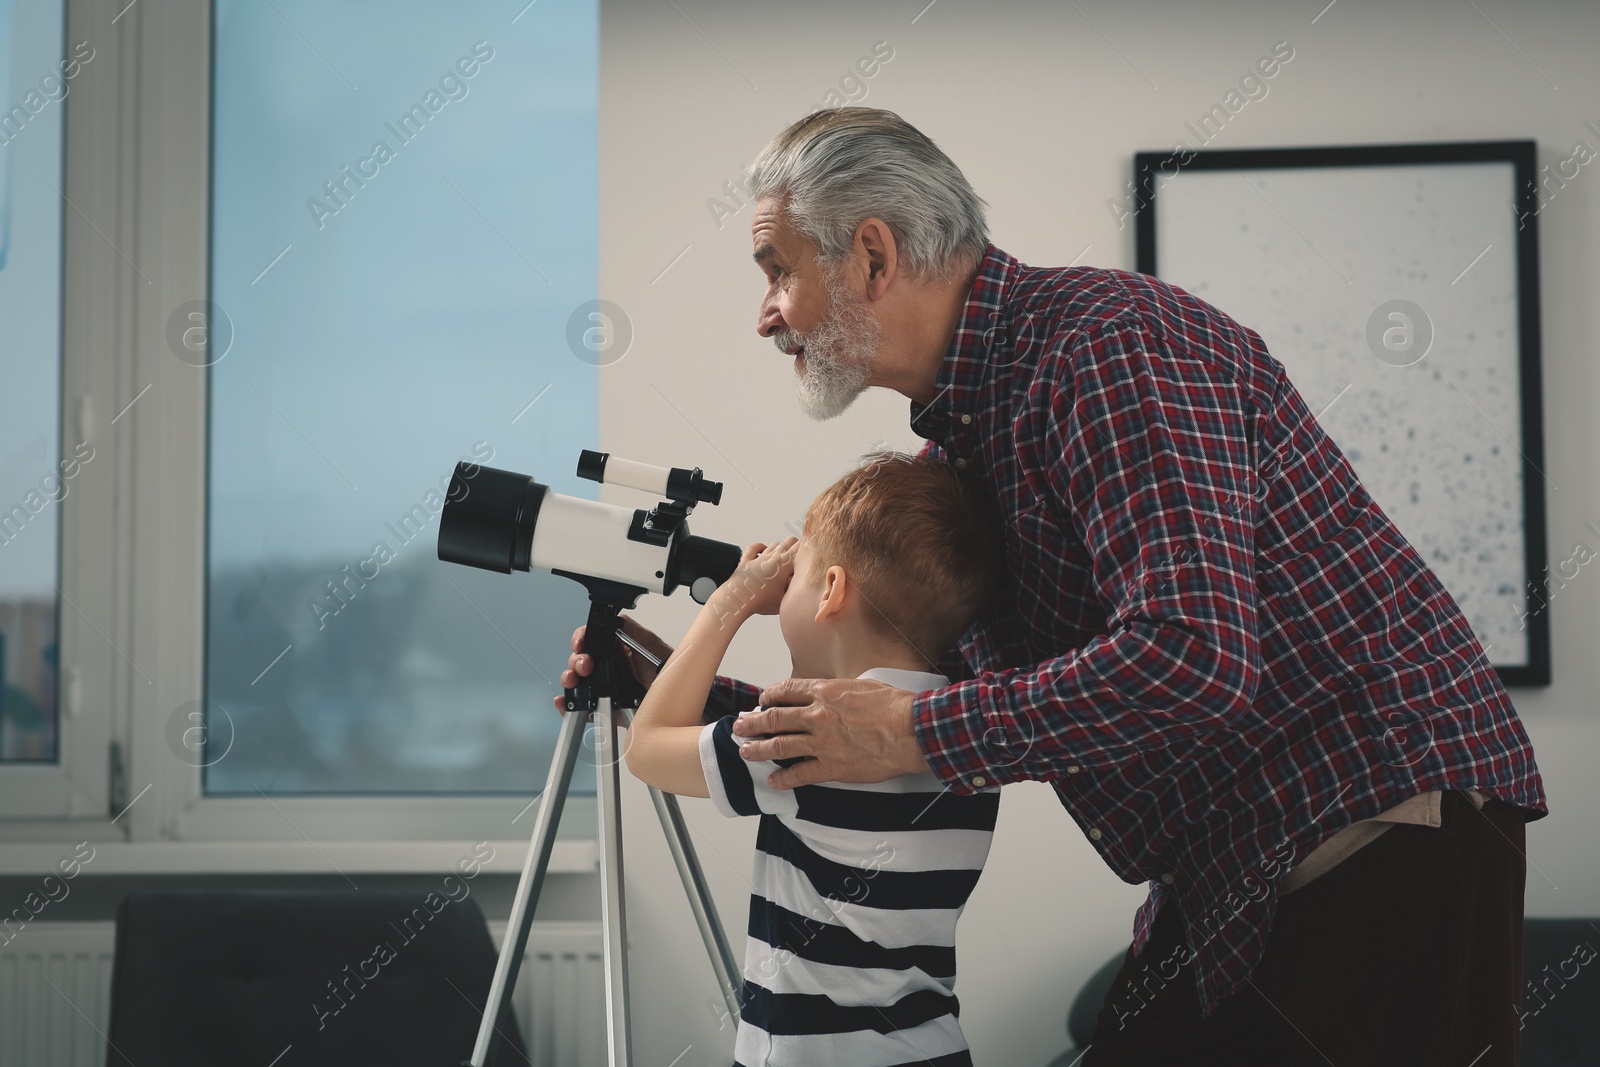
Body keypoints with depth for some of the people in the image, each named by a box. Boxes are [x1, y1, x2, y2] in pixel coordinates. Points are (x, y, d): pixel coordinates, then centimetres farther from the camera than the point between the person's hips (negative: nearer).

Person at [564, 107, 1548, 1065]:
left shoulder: (1115, 341, -18)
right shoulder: (956, 441, 11)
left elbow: (1191, 655, -30)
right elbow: (969, 696, 17)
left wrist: (913, 733, -22)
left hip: (1387, 847, -9)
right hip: (1226, 887, 9)